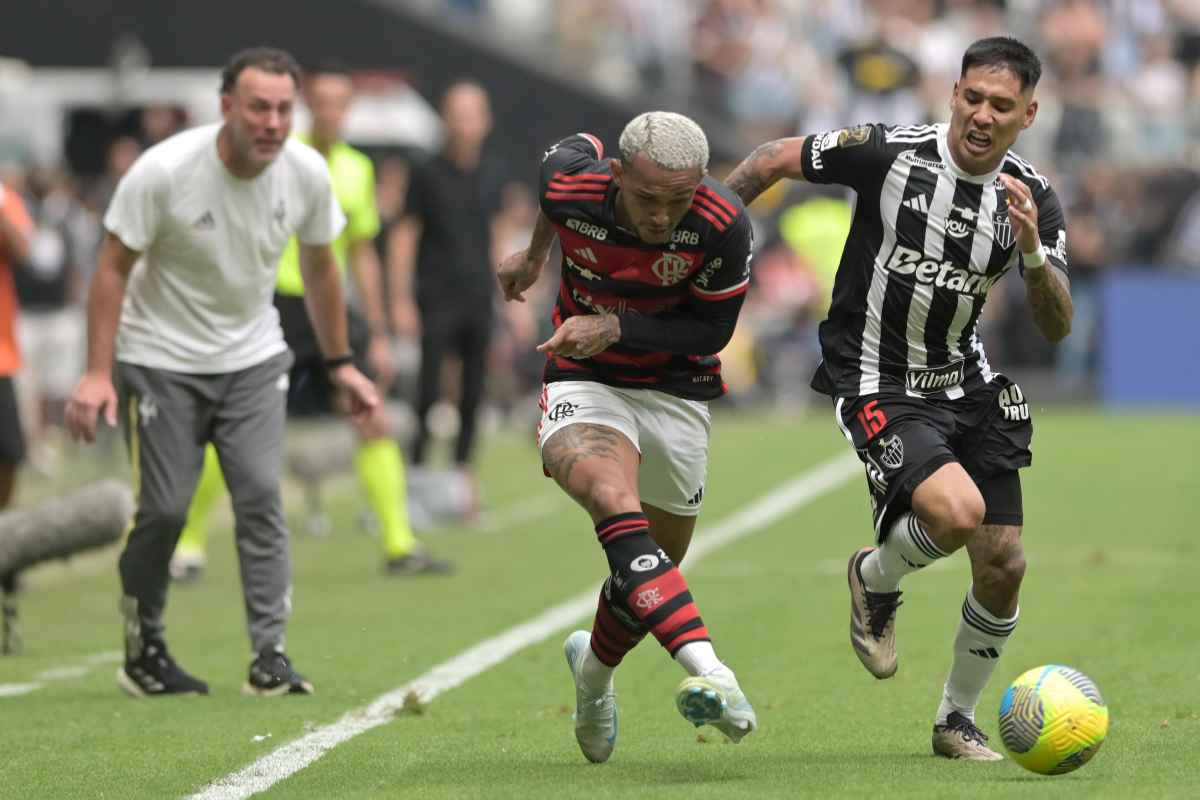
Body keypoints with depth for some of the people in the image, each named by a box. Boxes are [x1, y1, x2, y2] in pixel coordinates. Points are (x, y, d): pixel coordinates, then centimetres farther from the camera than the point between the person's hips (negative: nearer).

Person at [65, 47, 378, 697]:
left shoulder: (307, 173, -10)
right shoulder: (163, 171, -23)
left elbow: (319, 266, 7)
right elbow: (113, 267, -14)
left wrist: (340, 363, 12)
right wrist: (97, 372, -19)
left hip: (253, 358, 3)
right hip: (161, 360, -3)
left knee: (261, 493, -11)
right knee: (164, 509, -5)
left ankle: (270, 656, -9)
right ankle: (142, 650, 15)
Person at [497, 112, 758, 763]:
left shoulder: (723, 226, -24)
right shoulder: (570, 179, -20)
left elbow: (711, 330, -12)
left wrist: (614, 327, -24)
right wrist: (535, 253, 22)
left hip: (677, 390, 1)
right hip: (585, 384, -1)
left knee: (655, 563, 12)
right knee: (614, 500, -32)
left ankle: (594, 668, 46)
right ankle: (708, 671, -47)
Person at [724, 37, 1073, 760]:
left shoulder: (1034, 198, -4)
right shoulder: (889, 153, -16)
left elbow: (1058, 328, -6)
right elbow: (775, 160, -2)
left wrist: (1033, 251, -24)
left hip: (966, 383, 5)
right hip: (876, 384, -5)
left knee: (1004, 565, 2)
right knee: (956, 511, -29)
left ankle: (958, 721, 26)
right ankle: (876, 578, 7)